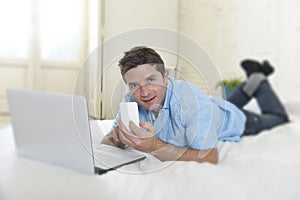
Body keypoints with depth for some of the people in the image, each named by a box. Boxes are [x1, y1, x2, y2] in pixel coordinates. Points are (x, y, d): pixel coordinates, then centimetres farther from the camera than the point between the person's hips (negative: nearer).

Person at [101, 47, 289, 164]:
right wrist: (117, 138, -44)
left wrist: (155, 147, -56)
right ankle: (251, 83, 52)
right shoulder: (131, 100, -31)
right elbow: (105, 142, -21)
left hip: (231, 120, -4)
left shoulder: (191, 98, -46)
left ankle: (259, 82, 41)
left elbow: (210, 159, -48)